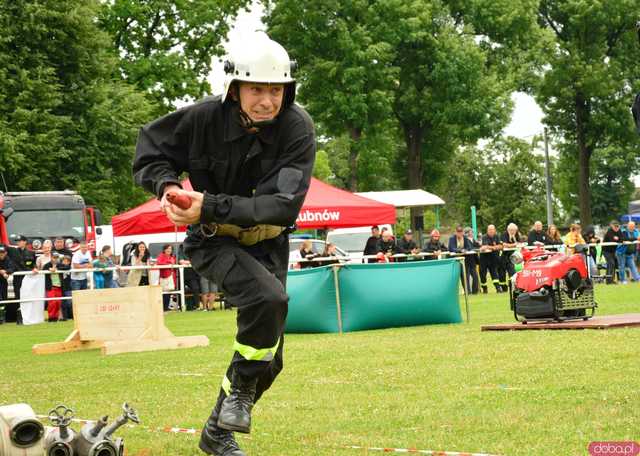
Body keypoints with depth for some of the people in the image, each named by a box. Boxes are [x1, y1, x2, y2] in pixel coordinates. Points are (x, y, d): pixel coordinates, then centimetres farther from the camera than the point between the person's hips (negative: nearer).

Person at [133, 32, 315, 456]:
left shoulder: (297, 127, -22)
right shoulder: (205, 118, -21)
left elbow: (285, 206, -30)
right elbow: (150, 149, -4)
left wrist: (210, 206, -38)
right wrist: (167, 185, -26)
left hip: (268, 242, 3)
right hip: (214, 241, -3)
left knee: (268, 359, 10)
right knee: (268, 298, -33)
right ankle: (240, 390, -12)